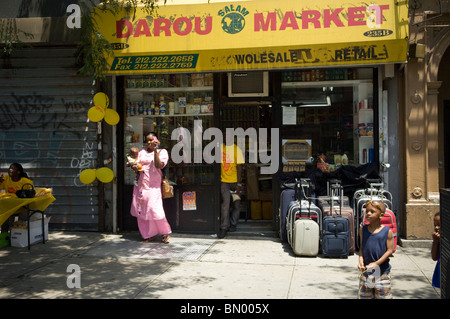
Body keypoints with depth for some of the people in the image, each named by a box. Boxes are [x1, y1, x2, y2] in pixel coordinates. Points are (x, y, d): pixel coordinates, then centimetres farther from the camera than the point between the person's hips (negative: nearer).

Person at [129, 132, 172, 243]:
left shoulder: (162, 152, 4)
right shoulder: (142, 151, 16)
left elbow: (159, 165, -12)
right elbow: (134, 164, 13)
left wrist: (155, 151, -16)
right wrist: (135, 167, -9)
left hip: (153, 186, -5)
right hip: (140, 184, 5)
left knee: (154, 209, -13)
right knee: (141, 210, 3)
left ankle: (165, 233, 7)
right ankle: (148, 235, 15)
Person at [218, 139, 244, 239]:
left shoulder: (237, 150, -7)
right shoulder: (220, 147, 1)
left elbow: (239, 167, -8)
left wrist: (239, 184, -12)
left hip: (235, 181, 0)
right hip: (224, 181, 1)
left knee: (237, 203, 5)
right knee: (225, 201, -12)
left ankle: (233, 224, 22)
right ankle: (224, 227, -9)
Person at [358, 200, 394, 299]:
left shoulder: (387, 231, -8)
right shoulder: (363, 230, 3)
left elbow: (389, 250, -8)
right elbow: (361, 248, 8)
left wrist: (376, 263, -16)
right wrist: (361, 261, -10)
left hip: (382, 273, -3)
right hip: (366, 272, 3)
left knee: (383, 296, 4)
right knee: (364, 296, 10)